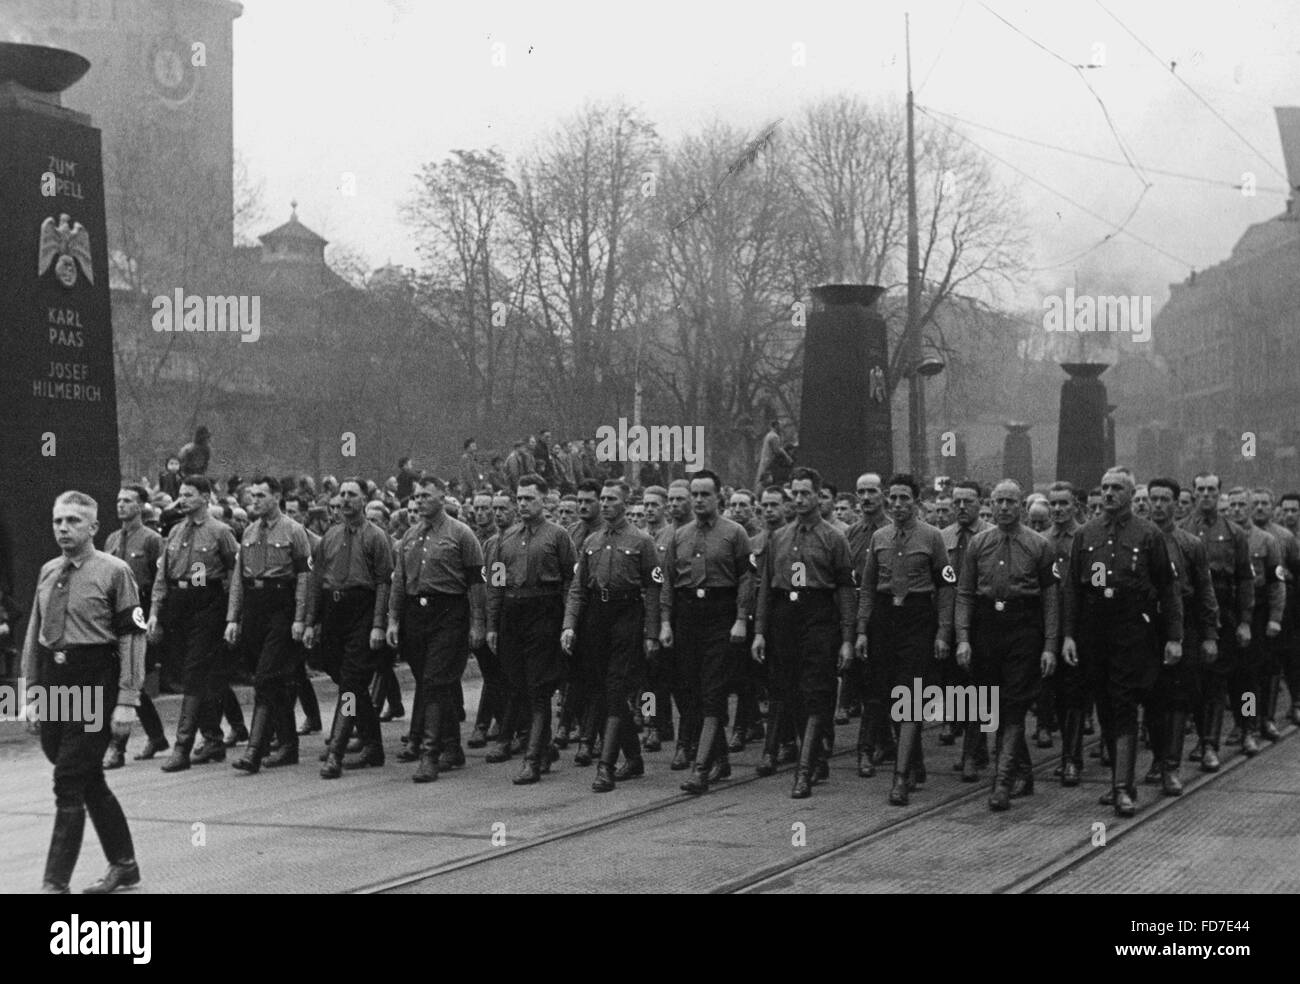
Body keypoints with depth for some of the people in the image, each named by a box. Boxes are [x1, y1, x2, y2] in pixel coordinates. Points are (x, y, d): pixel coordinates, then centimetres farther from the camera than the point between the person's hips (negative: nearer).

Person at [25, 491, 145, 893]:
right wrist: (32, 689, 12)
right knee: (89, 782, 14)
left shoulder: (113, 572, -7)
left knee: (69, 784, -8)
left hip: (93, 683, -6)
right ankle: (123, 866, 27)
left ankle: (56, 882, -3)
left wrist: (126, 700, -14)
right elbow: (34, 633, 17)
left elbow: (132, 636, -10)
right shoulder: (48, 572, 11)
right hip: (53, 681, 6)